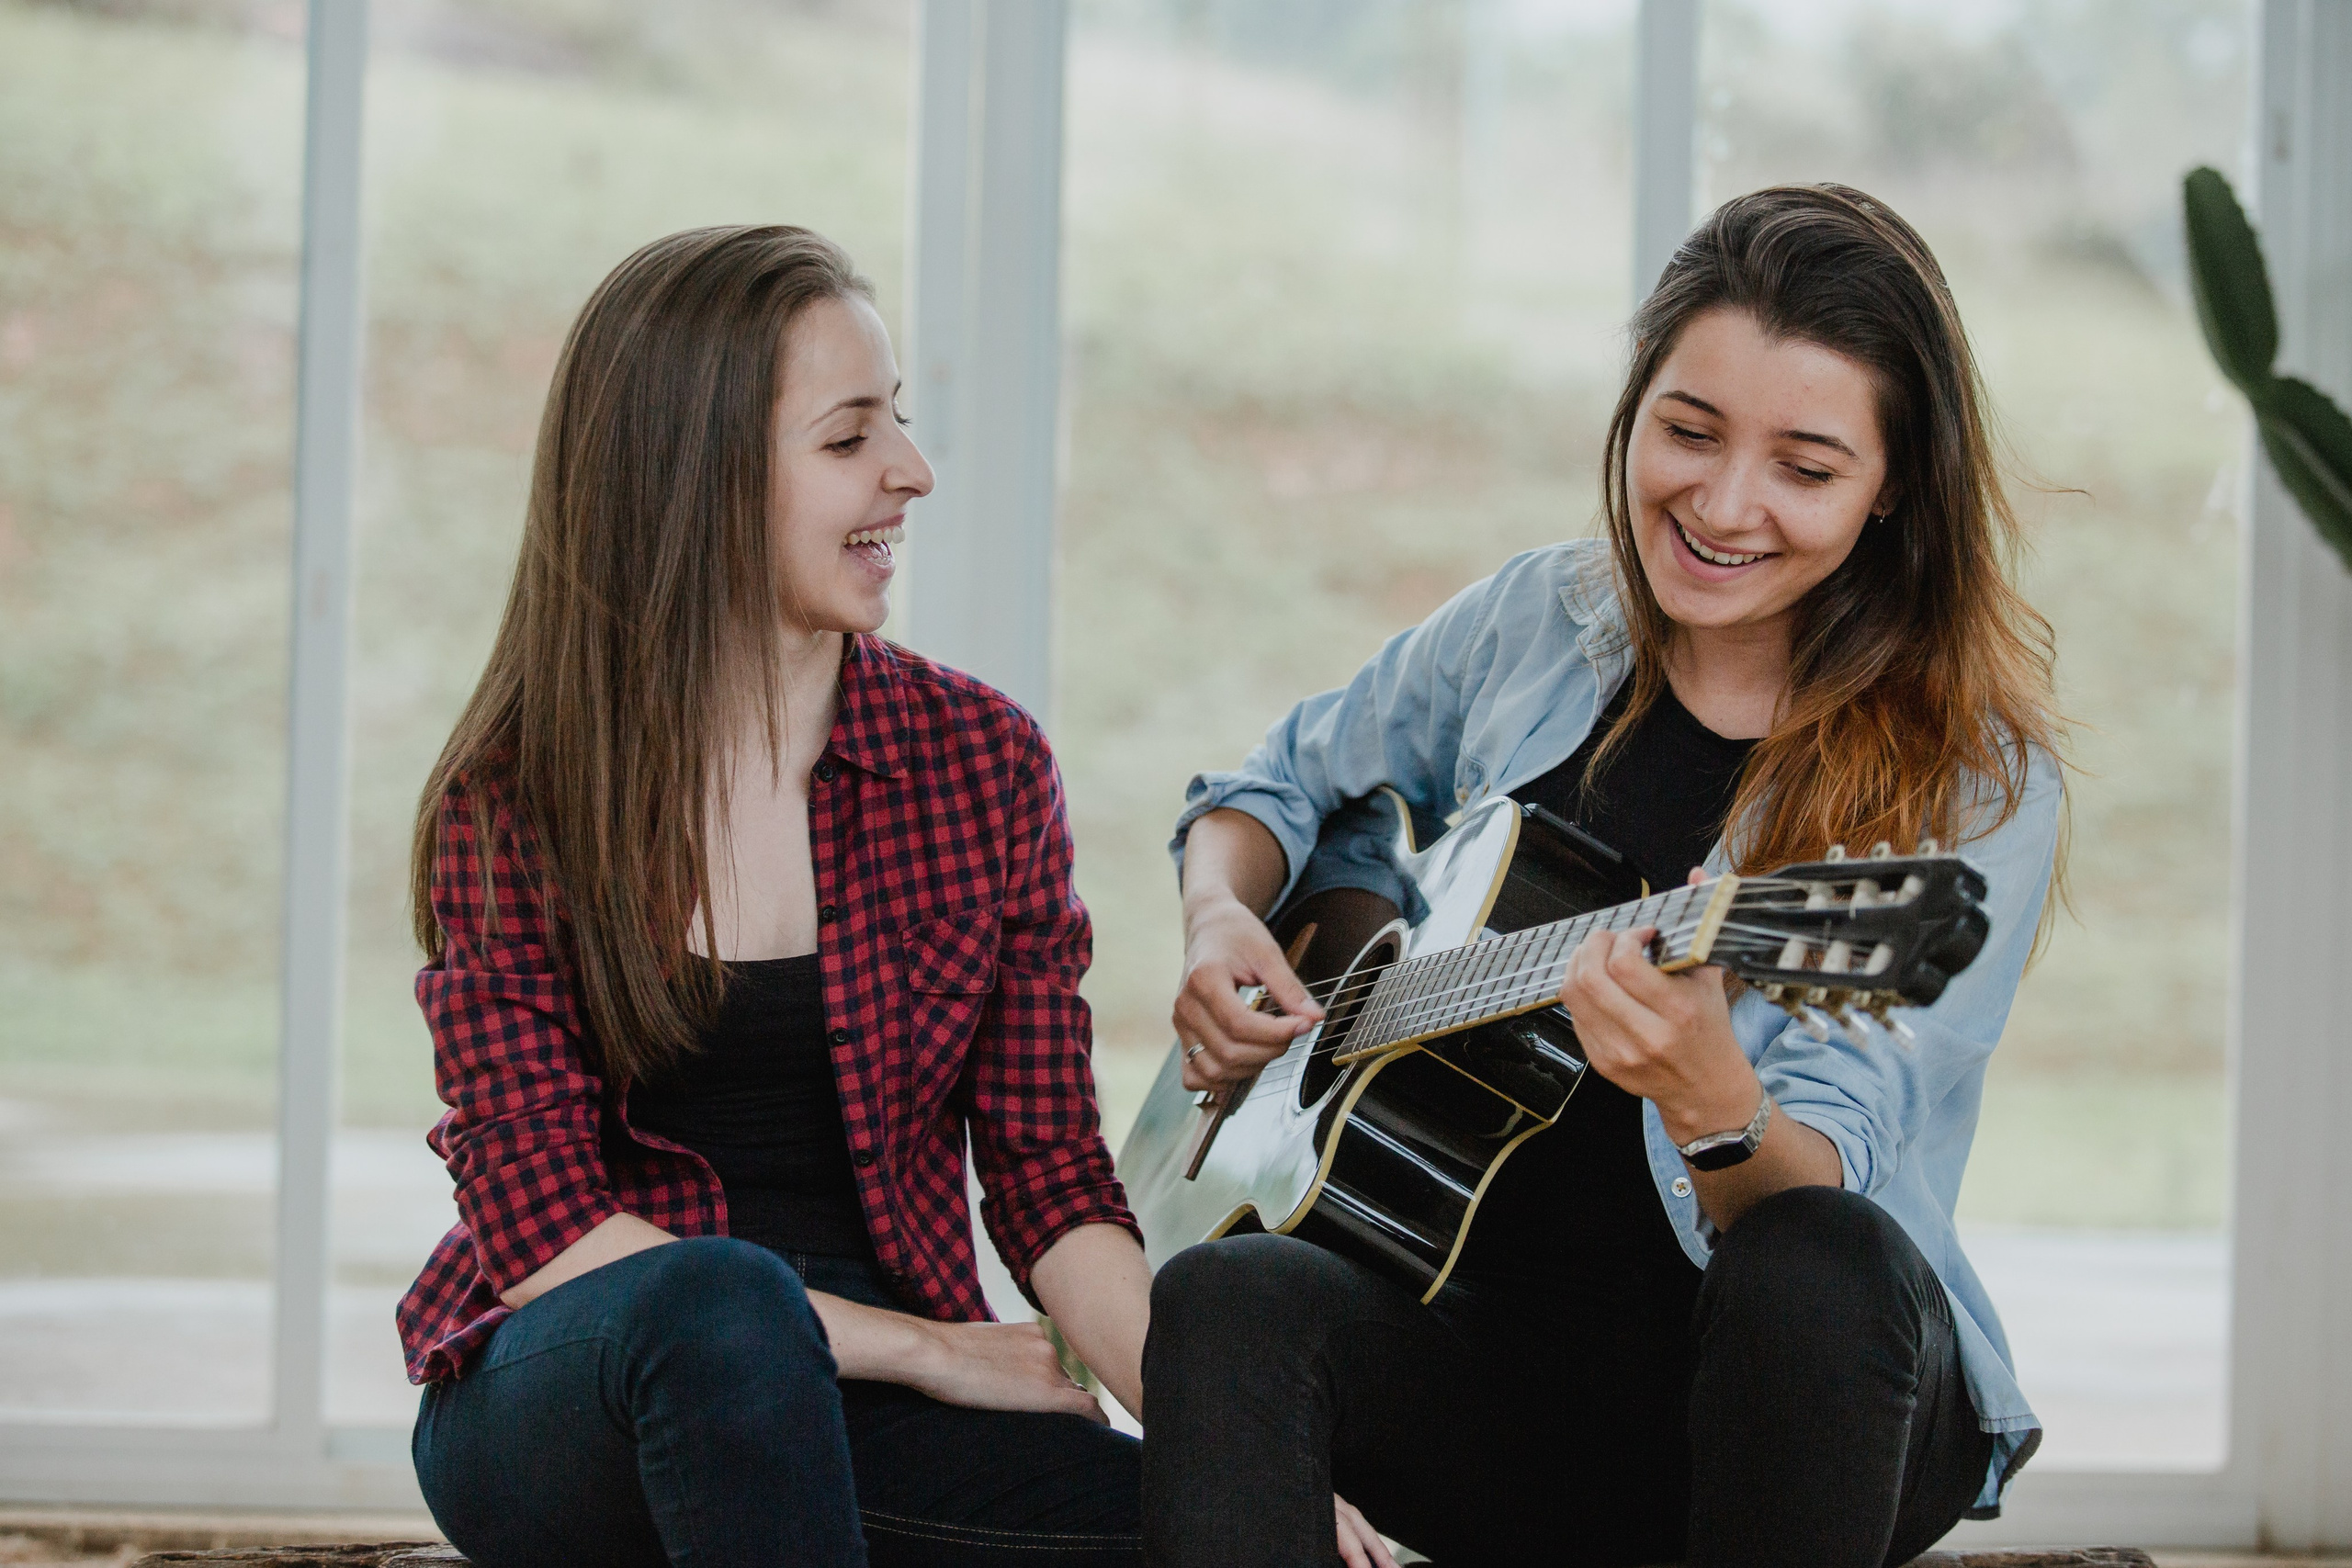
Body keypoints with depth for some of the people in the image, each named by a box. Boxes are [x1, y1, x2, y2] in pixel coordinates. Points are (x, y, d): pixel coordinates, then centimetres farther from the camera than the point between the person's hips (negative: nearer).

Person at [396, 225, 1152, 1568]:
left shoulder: (983, 763, 4)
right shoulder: (506, 806, -3)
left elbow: (1052, 1184, 2)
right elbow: (539, 1219, -10)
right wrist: (920, 1346, -16)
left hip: (850, 1409, 2)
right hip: (551, 1397, -2)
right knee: (720, 1295, -38)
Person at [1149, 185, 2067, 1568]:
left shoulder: (1976, 786, -9)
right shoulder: (1538, 624, 5)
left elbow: (1829, 1188, -20)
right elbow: (1284, 785, 24)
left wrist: (1714, 1104, -43)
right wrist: (1220, 916, 1)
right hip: (1498, 1334, 3)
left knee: (1825, 1265, -37)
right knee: (1229, 1299, -28)